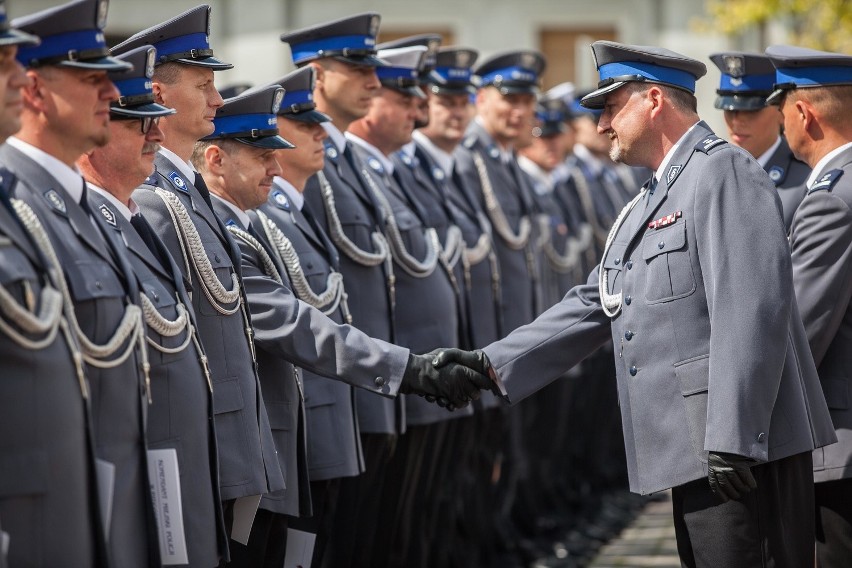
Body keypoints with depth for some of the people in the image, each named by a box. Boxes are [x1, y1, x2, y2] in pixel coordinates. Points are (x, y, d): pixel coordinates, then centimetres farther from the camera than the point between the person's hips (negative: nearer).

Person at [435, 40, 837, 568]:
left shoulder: (723, 172, -10)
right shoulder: (651, 201, 22)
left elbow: (751, 311, -19)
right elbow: (592, 305, 21)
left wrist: (731, 440, -23)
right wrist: (491, 363, 13)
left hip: (743, 448, -10)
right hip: (694, 452, 10)